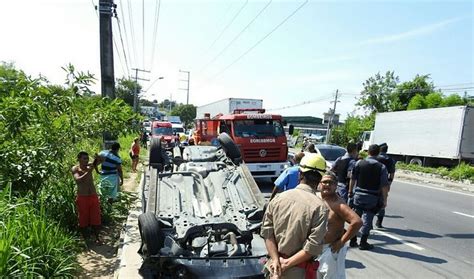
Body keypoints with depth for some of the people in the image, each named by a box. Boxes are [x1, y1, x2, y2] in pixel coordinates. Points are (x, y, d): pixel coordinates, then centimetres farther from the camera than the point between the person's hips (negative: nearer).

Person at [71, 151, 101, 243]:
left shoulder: (89, 166, 0)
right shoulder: (75, 169, -8)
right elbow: (78, 180, -27)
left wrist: (97, 159, -29)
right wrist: (88, 172, -36)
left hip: (93, 197, 2)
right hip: (82, 198, -2)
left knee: (96, 219, 7)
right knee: (83, 220, 9)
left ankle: (97, 238, 20)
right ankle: (85, 239, 25)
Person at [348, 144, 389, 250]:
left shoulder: (359, 163, -2)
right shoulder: (381, 167, -8)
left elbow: (352, 179, 2)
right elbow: (384, 186, -9)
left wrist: (350, 191, 14)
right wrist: (384, 200, -2)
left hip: (359, 195, 2)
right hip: (373, 197, -2)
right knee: (367, 219, 7)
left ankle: (353, 241, 20)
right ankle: (363, 243, 14)